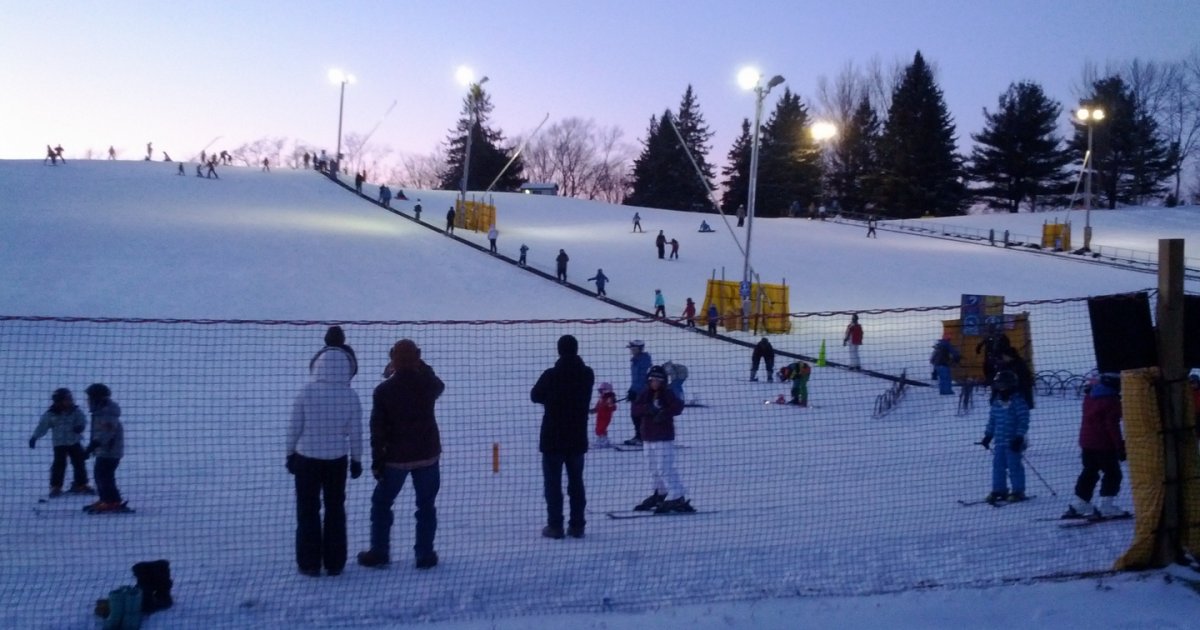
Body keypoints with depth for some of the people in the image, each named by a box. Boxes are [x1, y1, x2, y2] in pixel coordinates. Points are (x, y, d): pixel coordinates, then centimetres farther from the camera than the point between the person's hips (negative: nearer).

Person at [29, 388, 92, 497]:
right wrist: (34, 437, -12)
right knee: (59, 464, -10)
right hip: (59, 443, -3)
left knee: (79, 462, 7)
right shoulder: (51, 414, -8)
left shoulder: (75, 411, -3)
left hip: (74, 442, 3)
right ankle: (55, 487, 4)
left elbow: (82, 420, -8)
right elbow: (42, 426, -5)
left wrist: (80, 426, -31)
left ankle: (81, 485, 22)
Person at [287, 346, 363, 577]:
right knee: (335, 509, 16)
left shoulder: (306, 393, -14)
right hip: (337, 460, 1)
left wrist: (290, 454, 7)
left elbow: (294, 427, -7)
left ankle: (310, 563, 16)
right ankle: (334, 563, 20)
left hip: (306, 459, -1)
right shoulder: (350, 396, -10)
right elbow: (355, 432, -4)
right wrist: (356, 460, 9)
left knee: (308, 510, 12)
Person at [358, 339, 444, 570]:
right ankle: (425, 554, 12)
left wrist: (377, 462, -1)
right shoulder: (428, 384, -8)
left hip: (396, 457, -1)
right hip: (427, 455, 1)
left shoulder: (383, 390, -11)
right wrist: (420, 366, 24)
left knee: (381, 503, 15)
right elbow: (439, 385, 20)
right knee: (426, 505, 12)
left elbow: (378, 429, -8)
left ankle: (379, 553, 18)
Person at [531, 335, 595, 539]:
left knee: (553, 482, 4)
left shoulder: (551, 375, -15)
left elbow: (535, 396, 1)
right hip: (577, 438, 4)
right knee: (576, 481, 12)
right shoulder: (587, 374, -3)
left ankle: (555, 525, 3)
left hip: (553, 438, -3)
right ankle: (577, 525, 13)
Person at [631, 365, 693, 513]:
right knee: (654, 468, 16)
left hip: (664, 438, -6)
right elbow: (635, 409, -4)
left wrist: (664, 413, -31)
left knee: (665, 468, -12)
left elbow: (678, 406, -20)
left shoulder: (667, 394, -6)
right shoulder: (644, 394, 7)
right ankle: (661, 493, 32)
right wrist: (647, 408, -22)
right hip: (648, 437, 6)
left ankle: (676, 497, -9)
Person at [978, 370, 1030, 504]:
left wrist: (1019, 437, -17)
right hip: (999, 442, 7)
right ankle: (999, 490, 18)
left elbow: (1024, 421, -13)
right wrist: (988, 436, 16)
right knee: (998, 466, 9)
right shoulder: (997, 402, 11)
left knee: (1014, 466, -1)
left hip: (1013, 442, -7)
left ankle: (1018, 492, 9)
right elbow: (992, 420, 18)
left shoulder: (1017, 401, -11)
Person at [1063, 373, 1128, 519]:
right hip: (1103, 443, -8)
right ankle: (1105, 506, -3)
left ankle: (1079, 503, 17)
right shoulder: (1111, 400, -15)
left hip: (1086, 441, 8)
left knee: (1089, 472, 17)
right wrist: (1120, 446, -14)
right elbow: (1112, 426, -18)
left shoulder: (1089, 396, 10)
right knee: (1113, 473, 1)